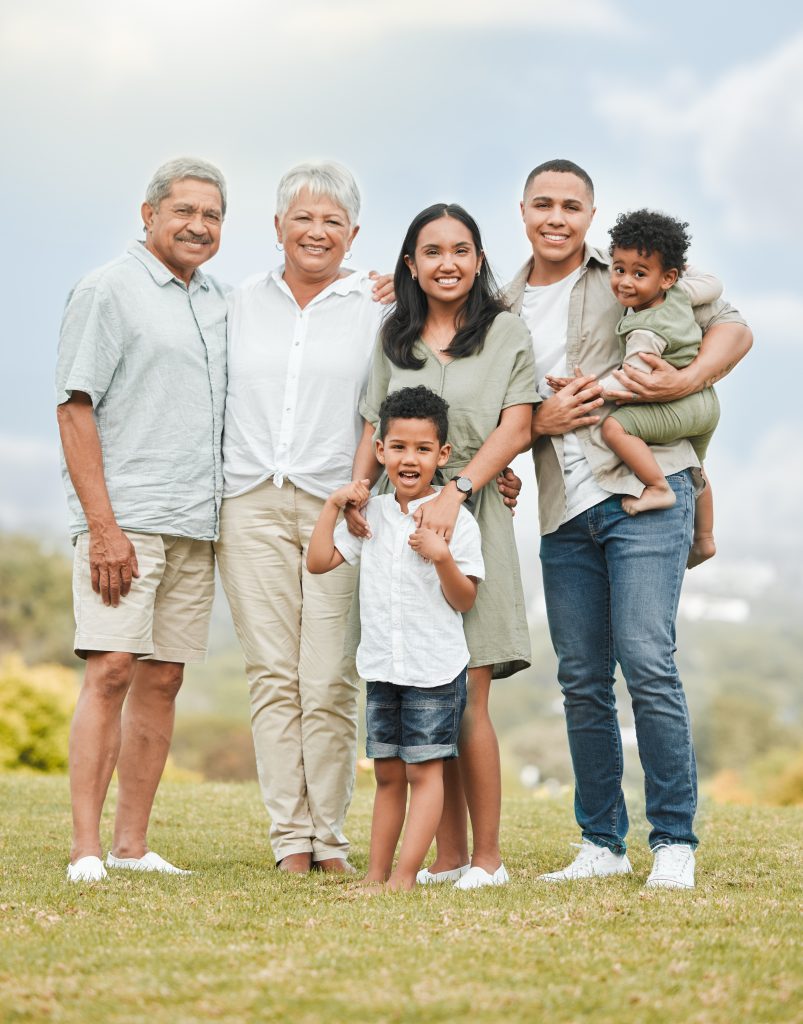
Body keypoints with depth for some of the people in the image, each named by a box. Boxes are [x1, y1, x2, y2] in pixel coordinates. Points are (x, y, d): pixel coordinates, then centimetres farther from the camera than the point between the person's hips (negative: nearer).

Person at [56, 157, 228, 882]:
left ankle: (133, 844, 9)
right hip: (125, 518, -6)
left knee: (163, 679, 5)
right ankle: (86, 849, -12)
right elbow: (76, 409, -8)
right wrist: (103, 525, -15)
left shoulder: (220, 304, 17)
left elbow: (234, 409, 28)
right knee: (111, 670, -12)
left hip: (197, 523, 6)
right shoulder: (109, 291, -2)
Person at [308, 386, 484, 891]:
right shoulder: (371, 514, 8)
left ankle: (404, 876, -7)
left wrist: (442, 557, -25)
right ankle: (376, 873, 16)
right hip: (382, 667, 5)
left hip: (435, 669, -5)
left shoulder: (455, 519, -8)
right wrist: (333, 505, 3)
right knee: (388, 774, 11)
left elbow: (464, 600, -8)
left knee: (424, 771, -5)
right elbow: (319, 561, 11)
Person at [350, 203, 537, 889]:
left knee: (467, 698, -9)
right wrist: (358, 490, -2)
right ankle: (449, 856, 8)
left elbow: (516, 427, -3)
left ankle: (488, 858, -1)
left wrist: (455, 491, -16)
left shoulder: (505, 332, 5)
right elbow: (375, 426, 17)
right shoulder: (394, 338, 16)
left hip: (471, 518, -4)